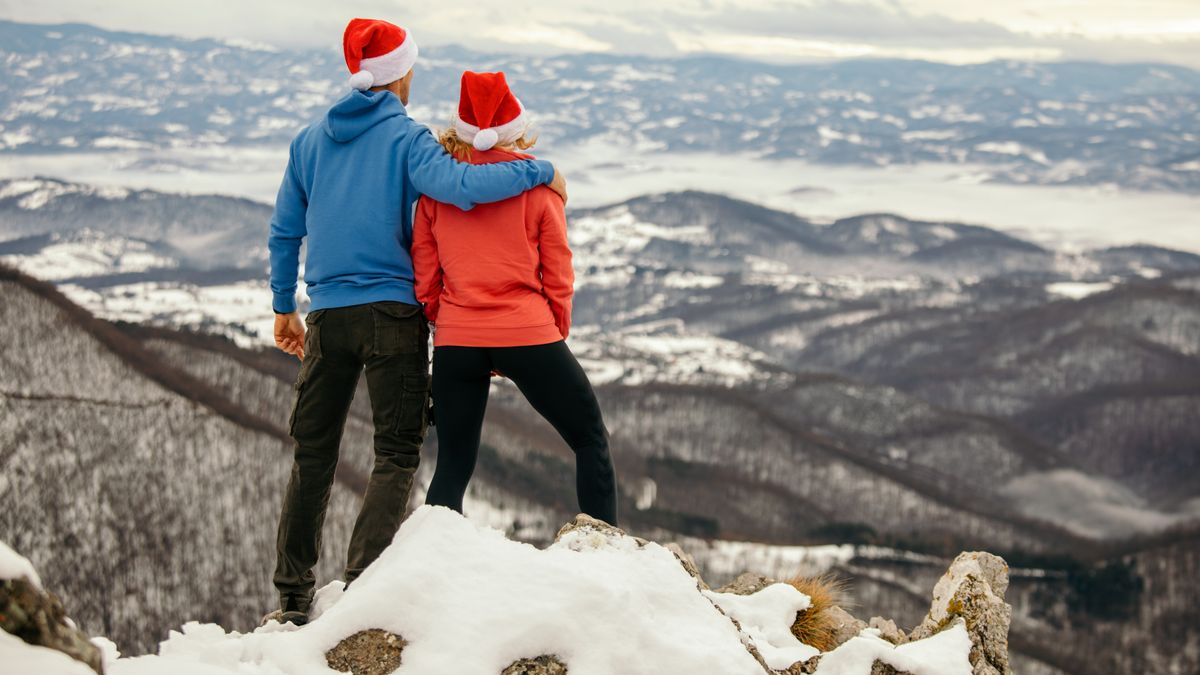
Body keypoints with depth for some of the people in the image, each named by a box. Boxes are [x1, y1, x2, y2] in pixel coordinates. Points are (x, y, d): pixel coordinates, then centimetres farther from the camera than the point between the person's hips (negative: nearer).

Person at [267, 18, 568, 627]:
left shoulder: (311, 140, 11)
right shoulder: (404, 137, -6)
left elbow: (283, 232, 15)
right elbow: (459, 186, -25)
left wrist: (284, 308, 24)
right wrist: (539, 172, -14)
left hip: (327, 315, 5)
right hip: (392, 311, -5)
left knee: (313, 453, 13)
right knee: (396, 454, 0)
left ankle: (294, 599, 14)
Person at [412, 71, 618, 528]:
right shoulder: (537, 183, -2)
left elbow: (424, 277, 5)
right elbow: (558, 275, 0)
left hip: (455, 340, 3)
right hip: (528, 335, -2)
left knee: (452, 467, 14)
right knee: (591, 441, 14)